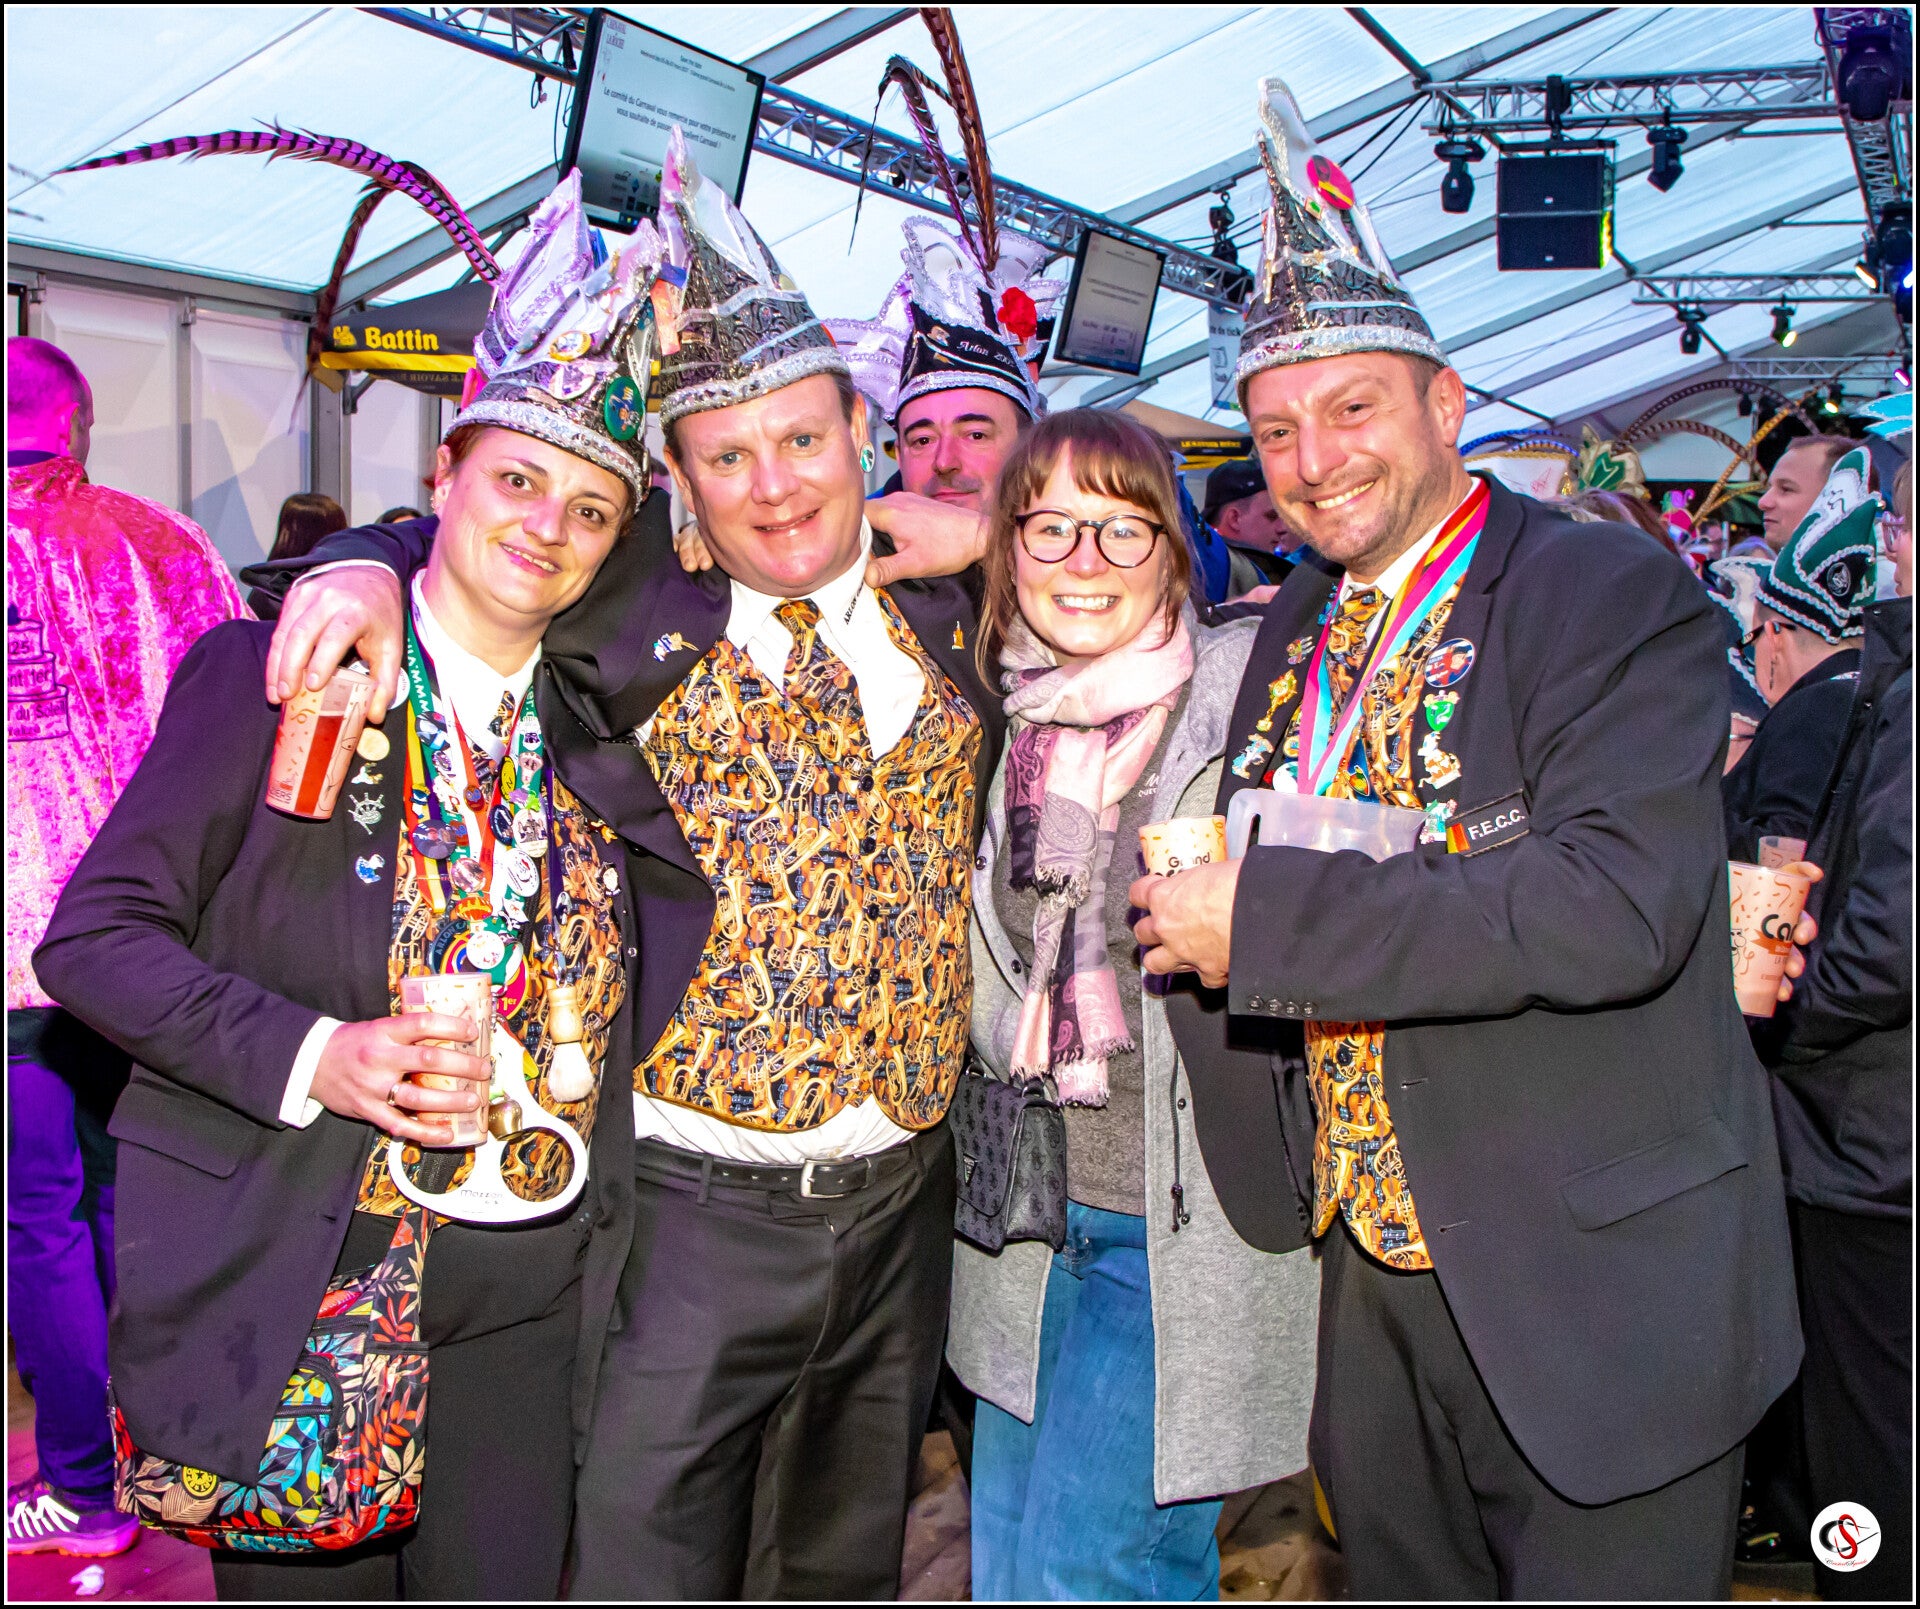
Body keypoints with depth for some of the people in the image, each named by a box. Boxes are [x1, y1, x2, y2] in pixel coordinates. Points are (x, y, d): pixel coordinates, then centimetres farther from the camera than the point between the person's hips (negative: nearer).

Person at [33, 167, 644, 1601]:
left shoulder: (591, 718, 5)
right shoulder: (267, 676, -6)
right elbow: (95, 934, -7)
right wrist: (313, 1057, -19)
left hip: (520, 1287, 4)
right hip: (294, 1280, -3)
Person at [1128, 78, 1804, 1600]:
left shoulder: (1615, 593, -13)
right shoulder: (1289, 637, 8)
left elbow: (1622, 902, -27)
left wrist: (1266, 916, -24)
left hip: (1593, 1309, -6)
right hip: (1373, 1281, 6)